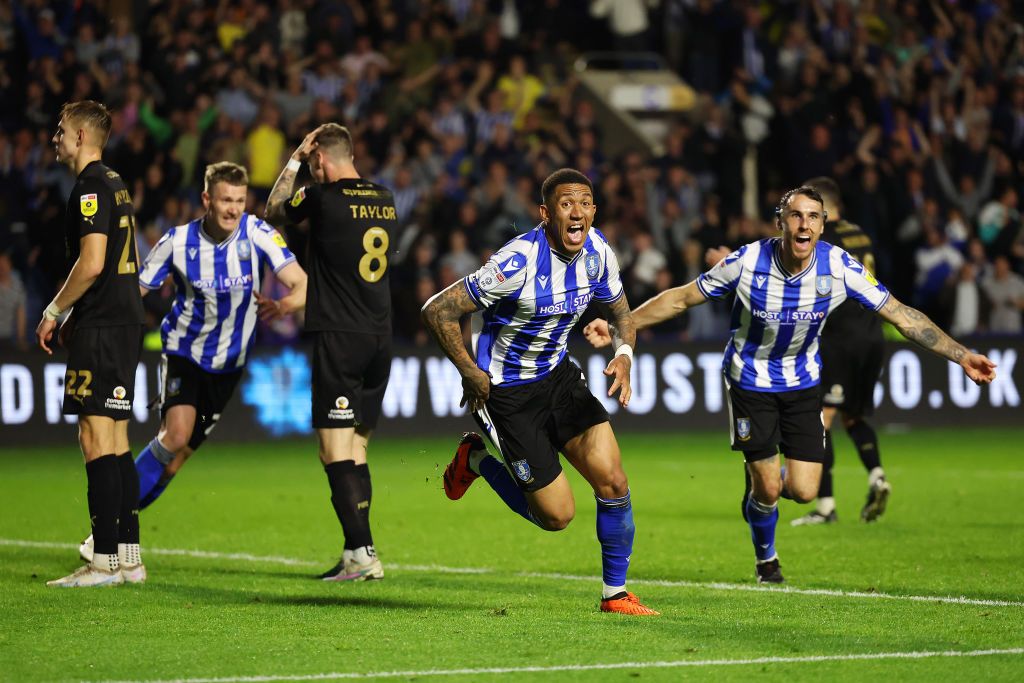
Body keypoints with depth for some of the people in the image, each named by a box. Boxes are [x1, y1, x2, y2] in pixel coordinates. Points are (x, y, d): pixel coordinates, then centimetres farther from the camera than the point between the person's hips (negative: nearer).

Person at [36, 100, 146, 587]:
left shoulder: (90, 187, -12)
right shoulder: (115, 184, 18)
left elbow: (91, 263, -20)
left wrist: (54, 311, -9)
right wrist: (72, 318, 21)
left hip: (100, 329, -10)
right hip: (124, 323, 10)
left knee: (97, 438, -10)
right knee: (116, 441, 11)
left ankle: (105, 561, -13)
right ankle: (129, 557, 12)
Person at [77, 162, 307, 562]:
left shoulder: (257, 235, -13)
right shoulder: (179, 241, -12)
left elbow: (303, 285, -18)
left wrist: (283, 305, -41)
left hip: (228, 363, 2)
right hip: (184, 350, -2)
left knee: (182, 452, 2)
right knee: (177, 433, -22)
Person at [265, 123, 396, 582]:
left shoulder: (323, 197, -11)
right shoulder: (384, 199, 9)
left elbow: (273, 214, 9)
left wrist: (293, 162, 16)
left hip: (338, 337, -7)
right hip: (380, 337, 7)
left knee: (335, 450, -7)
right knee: (356, 449, 13)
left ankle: (362, 554, -14)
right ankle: (357, 554, 13)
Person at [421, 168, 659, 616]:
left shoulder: (598, 253, -7)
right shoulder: (519, 262, -28)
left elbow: (620, 312, 12)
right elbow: (437, 311, -23)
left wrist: (624, 354, -9)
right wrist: (472, 375, -17)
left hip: (558, 376, 6)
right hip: (507, 394, -6)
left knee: (613, 482, -11)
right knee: (557, 516, -2)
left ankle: (615, 593, 8)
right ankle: (475, 461, 24)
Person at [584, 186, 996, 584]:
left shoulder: (839, 267, -20)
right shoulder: (747, 262, -23)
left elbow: (900, 314, -13)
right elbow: (681, 298, -12)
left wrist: (962, 356, -18)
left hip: (802, 382, 2)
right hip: (750, 381, -2)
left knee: (803, 492, -6)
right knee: (767, 490, -1)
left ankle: (764, 479, 32)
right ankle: (765, 558, 32)